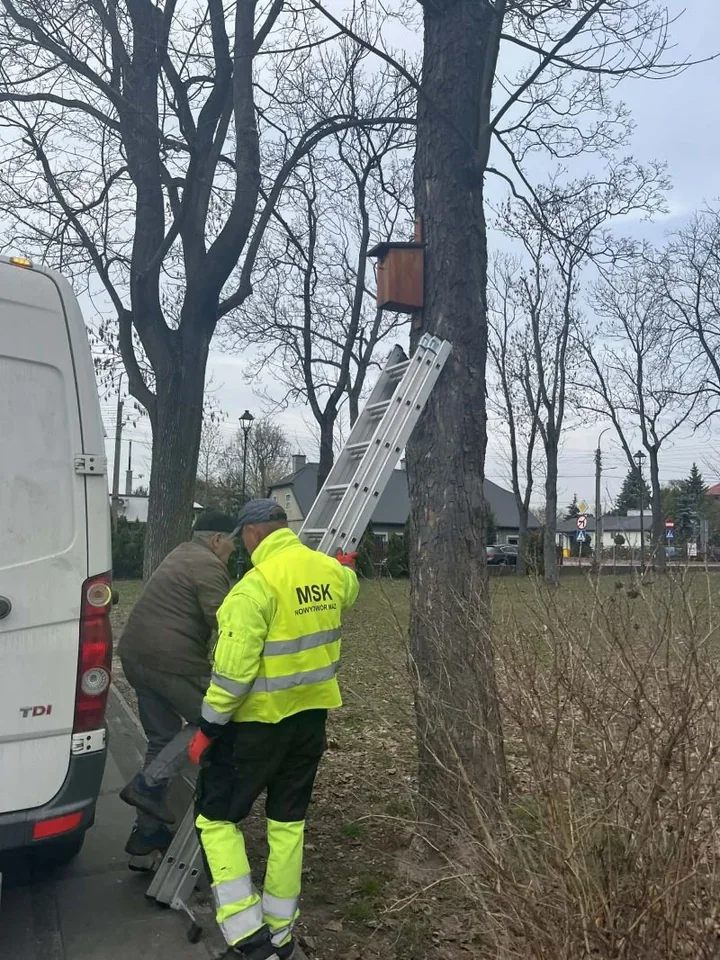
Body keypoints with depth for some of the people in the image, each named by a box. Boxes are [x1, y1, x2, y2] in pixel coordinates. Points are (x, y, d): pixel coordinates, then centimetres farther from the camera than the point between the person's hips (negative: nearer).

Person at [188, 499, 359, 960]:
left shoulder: (257, 584, -22)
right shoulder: (329, 570, 0)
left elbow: (234, 668, -24)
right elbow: (348, 590, 26)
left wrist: (208, 727, -13)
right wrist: (347, 565, 48)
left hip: (259, 720, -7)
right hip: (311, 714, 7)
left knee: (216, 818, 9)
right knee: (289, 822, 18)